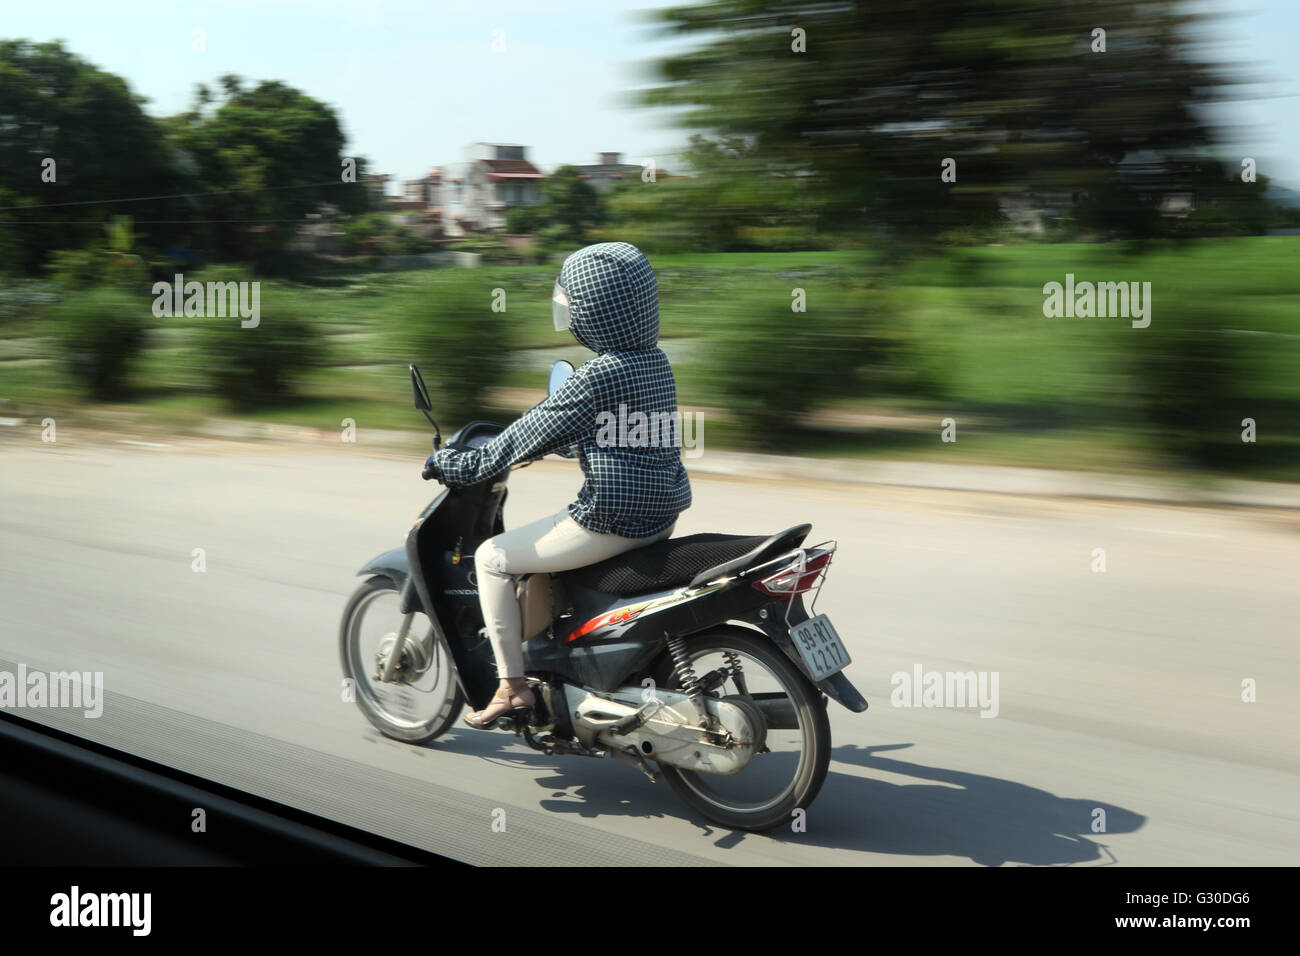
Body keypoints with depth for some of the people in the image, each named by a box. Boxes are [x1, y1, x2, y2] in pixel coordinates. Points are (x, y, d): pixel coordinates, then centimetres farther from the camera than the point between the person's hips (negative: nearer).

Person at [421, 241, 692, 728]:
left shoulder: (600, 376, -19)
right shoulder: (655, 363, 8)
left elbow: (536, 430, -14)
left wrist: (460, 464, -3)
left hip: (611, 520, -9)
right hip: (660, 514, 10)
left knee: (492, 557, 4)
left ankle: (513, 686, 6)